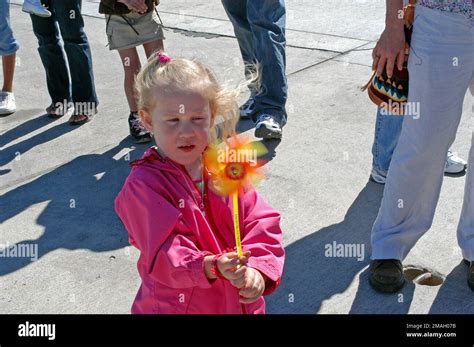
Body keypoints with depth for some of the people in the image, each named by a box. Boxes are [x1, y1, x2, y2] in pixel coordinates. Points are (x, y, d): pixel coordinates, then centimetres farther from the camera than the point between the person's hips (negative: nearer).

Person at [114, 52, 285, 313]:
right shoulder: (142, 185, -16)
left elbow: (261, 222, -6)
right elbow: (163, 253, -24)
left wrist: (258, 268, -22)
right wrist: (211, 267, -38)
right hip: (175, 304, -3)